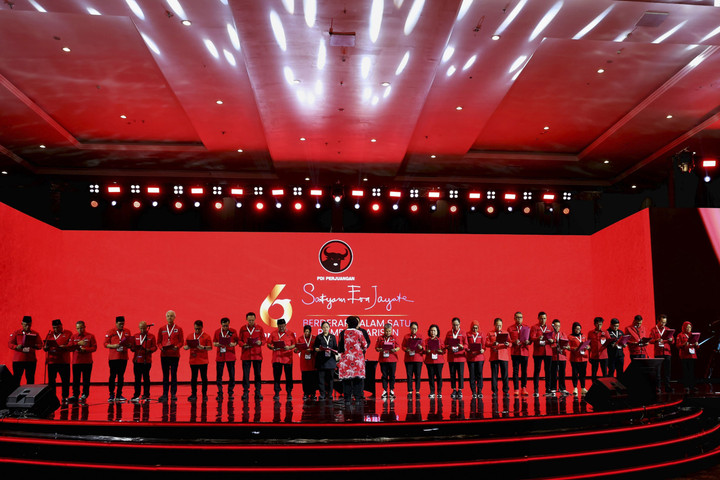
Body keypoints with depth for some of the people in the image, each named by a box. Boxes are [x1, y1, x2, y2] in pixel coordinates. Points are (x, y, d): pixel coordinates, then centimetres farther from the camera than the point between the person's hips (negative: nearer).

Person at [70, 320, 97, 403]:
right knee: (75, 380, 1)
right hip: (76, 361, 2)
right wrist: (78, 344, -13)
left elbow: (94, 347, -2)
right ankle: (75, 396, 5)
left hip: (87, 361, -2)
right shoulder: (73, 337, 11)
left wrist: (85, 349, -16)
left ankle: (84, 395, 8)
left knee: (86, 380, 1)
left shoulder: (90, 336, 3)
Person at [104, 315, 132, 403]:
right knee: (112, 376, -2)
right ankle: (111, 395, 5)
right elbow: (106, 344, -1)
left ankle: (119, 395, 10)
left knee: (121, 376, 5)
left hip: (123, 357, 3)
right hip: (113, 358, -3)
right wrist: (113, 346, -18)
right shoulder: (110, 332, 1)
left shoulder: (127, 332, 10)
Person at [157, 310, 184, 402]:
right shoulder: (162, 329, 9)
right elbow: (159, 342, 9)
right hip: (164, 354, 2)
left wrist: (177, 347, -17)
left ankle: (173, 394, 6)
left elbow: (181, 341, 1)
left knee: (174, 374, 1)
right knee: (165, 375, 4)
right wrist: (161, 347, -11)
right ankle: (165, 394, 9)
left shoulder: (178, 329, 4)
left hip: (174, 354, -2)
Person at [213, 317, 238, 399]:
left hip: (230, 356, -1)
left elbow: (237, 341, 5)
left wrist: (234, 344, -16)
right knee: (219, 375, 1)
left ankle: (230, 393, 12)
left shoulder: (233, 331, 1)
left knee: (231, 375, 2)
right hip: (220, 356, 1)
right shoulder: (217, 332, 5)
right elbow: (214, 342, 10)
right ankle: (220, 393, 9)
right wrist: (216, 344, -13)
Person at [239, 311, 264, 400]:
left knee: (258, 374, 3)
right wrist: (243, 345, -11)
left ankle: (258, 392, 11)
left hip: (257, 354, 0)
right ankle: (245, 392, 7)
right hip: (246, 355, 0)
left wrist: (260, 342, -13)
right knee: (245, 374, 0)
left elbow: (263, 339, 9)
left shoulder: (259, 328, 7)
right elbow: (239, 340, 9)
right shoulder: (243, 329, 7)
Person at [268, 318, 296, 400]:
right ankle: (277, 394, 7)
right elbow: (268, 344, 8)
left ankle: (289, 393, 10)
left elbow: (295, 344, 5)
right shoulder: (273, 334, 10)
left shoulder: (290, 334, 7)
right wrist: (272, 347, -13)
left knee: (289, 377, 2)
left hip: (288, 358, -1)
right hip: (276, 358, 1)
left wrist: (289, 347, -15)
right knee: (276, 376, 1)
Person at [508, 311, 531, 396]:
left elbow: (530, 340, 12)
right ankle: (516, 389, 1)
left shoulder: (526, 328, 12)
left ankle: (524, 388, 9)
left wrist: (528, 342, -10)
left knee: (524, 371, 2)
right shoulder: (510, 328, 8)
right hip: (515, 352, -1)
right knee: (515, 371, -2)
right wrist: (513, 341, -15)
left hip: (524, 351, 1)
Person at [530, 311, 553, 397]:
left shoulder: (549, 328, 15)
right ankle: (536, 391, -2)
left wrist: (551, 341, -9)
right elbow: (532, 338, -8)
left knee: (548, 371, 2)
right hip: (538, 352, -3)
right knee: (537, 370, -3)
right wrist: (538, 338, -29)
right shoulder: (534, 327, 4)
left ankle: (548, 389, 9)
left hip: (548, 352, 3)